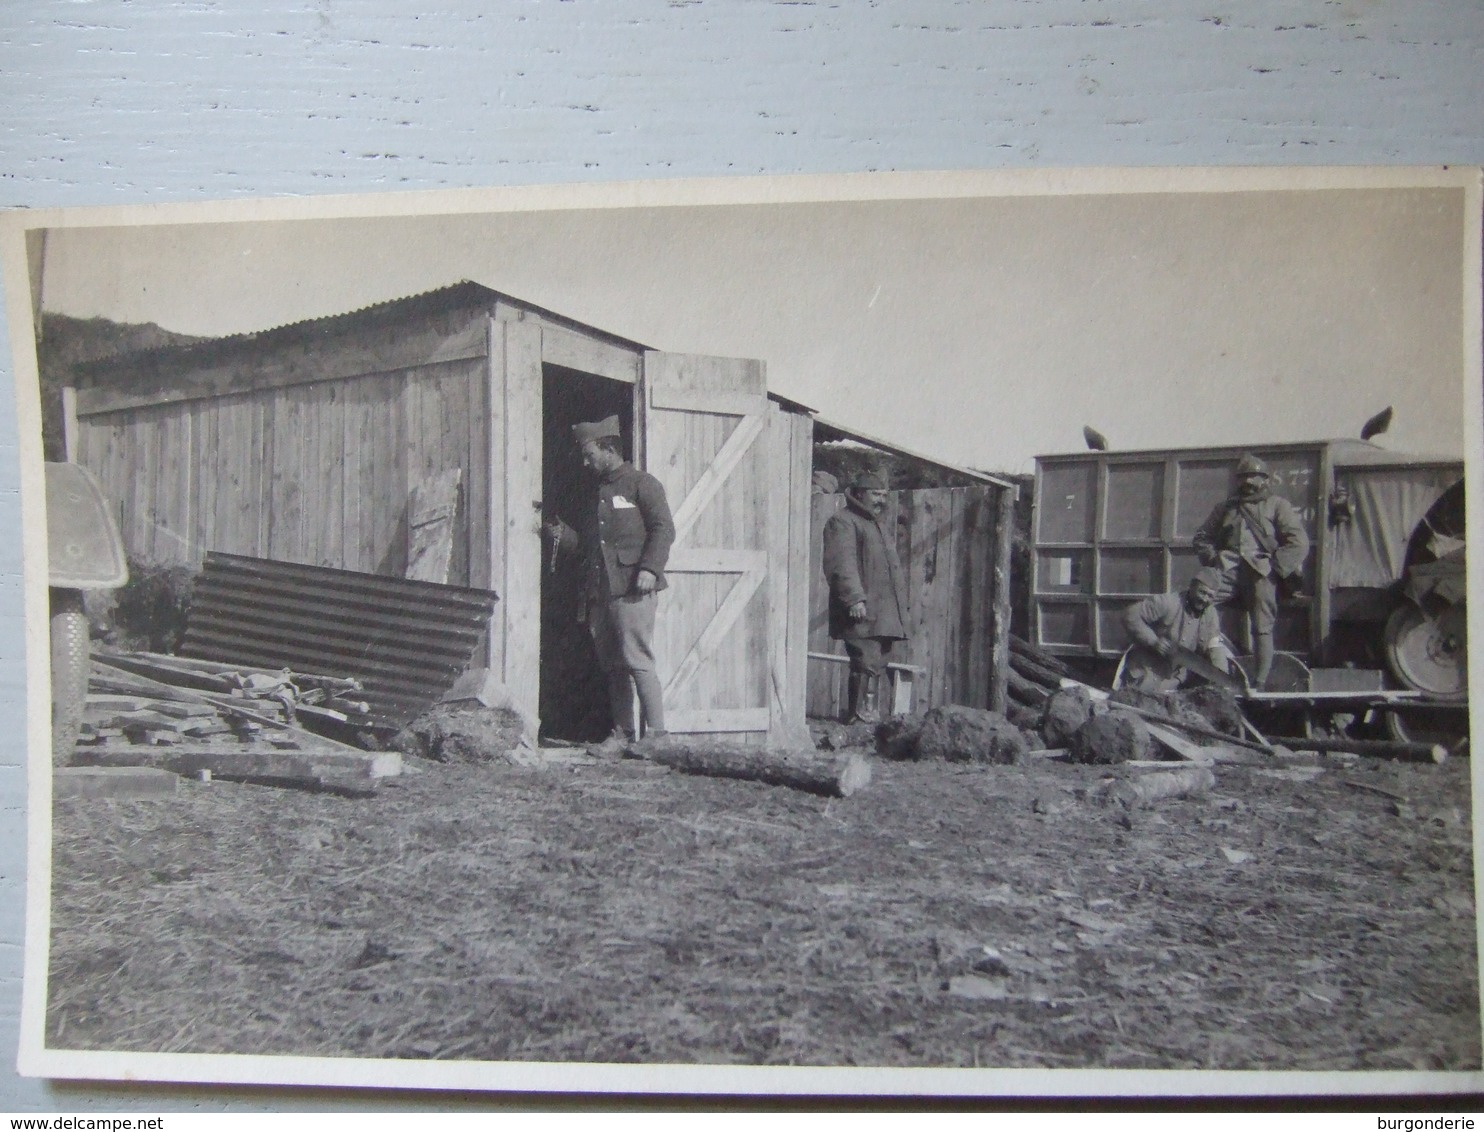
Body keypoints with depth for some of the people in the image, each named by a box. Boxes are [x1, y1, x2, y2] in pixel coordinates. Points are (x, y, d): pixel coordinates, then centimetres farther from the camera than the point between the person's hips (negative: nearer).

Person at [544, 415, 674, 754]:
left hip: (631, 589, -8)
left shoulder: (642, 484, -1)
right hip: (599, 592, 8)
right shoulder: (598, 492, 23)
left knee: (637, 660, -10)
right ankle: (622, 732, 14)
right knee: (611, 665, 8)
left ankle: (656, 734, -5)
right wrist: (560, 533, 7)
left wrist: (650, 568, -20)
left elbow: (664, 528, -9)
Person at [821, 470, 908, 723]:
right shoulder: (842, 522, -4)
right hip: (862, 614, -9)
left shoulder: (880, 528, 27)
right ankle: (863, 715, -12)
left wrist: (901, 608, 26)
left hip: (886, 615, 9)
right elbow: (841, 564, -17)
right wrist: (854, 598, -26)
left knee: (878, 665, 10)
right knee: (867, 664, -14)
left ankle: (871, 714, 15)